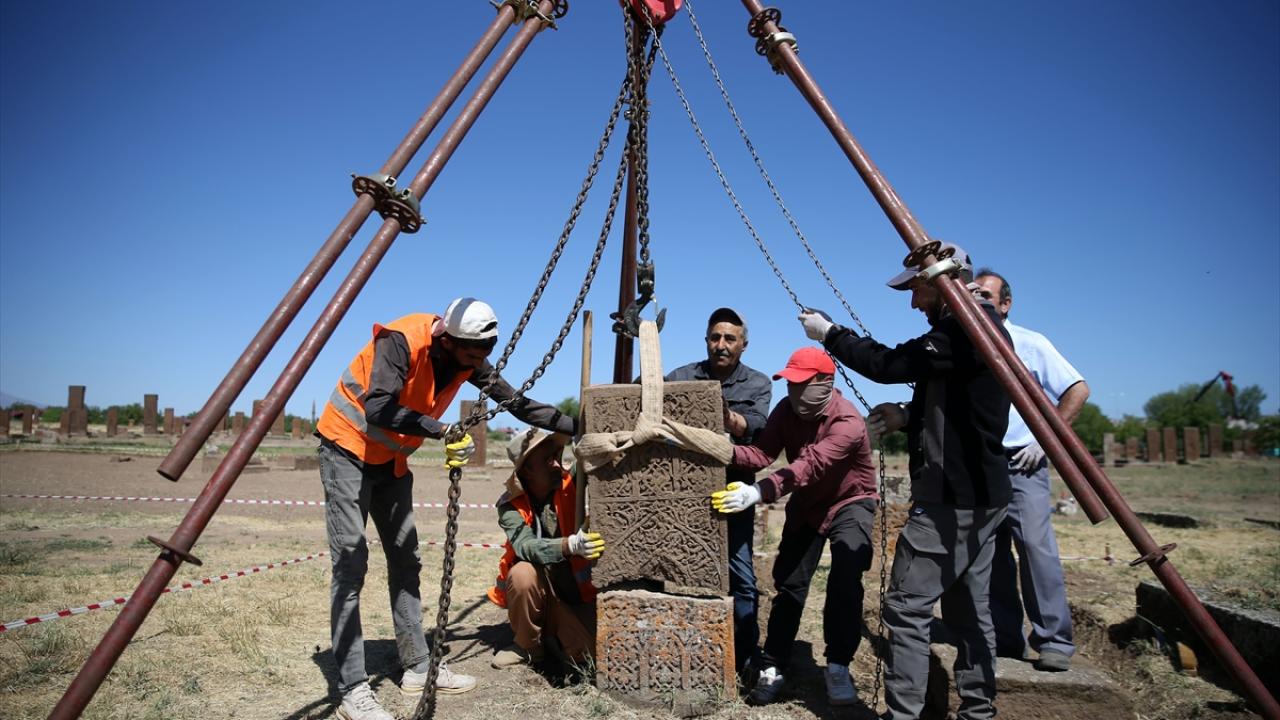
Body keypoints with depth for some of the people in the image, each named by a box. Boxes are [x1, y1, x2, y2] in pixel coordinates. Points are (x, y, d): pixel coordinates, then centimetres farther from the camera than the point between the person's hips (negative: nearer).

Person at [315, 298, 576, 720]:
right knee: (350, 563, -11)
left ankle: (418, 667, 17)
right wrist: (442, 430, -40)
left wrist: (578, 427, -6)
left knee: (405, 560, 8)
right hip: (348, 448, -7)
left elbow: (518, 404, -2)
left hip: (392, 459, 7)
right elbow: (377, 409, -38)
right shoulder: (401, 340, -27)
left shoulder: (468, 360, -6)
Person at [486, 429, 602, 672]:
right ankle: (529, 646, -3)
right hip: (540, 596, 0)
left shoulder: (574, 486, -10)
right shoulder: (511, 505, -11)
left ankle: (553, 636, 13)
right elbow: (525, 546, -28)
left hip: (579, 596, 0)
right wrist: (571, 545, -45)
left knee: (588, 654, -24)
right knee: (523, 573, -31)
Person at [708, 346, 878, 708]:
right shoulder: (787, 410, -13)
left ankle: (838, 668, -4)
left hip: (849, 503, -4)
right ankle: (773, 669, 9)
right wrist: (727, 450, -44)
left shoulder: (848, 423, -32)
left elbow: (809, 466, -46)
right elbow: (762, 453, -23)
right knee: (789, 584, 1)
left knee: (845, 582, -21)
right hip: (806, 505, 5)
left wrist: (758, 492, -59)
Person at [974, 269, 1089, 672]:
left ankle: (1055, 641, -4)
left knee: (1035, 545, -13)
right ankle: (1004, 639, 14)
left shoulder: (1030, 345, 0)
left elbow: (1078, 390, 0)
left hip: (1021, 463, -4)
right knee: (991, 554, 5)